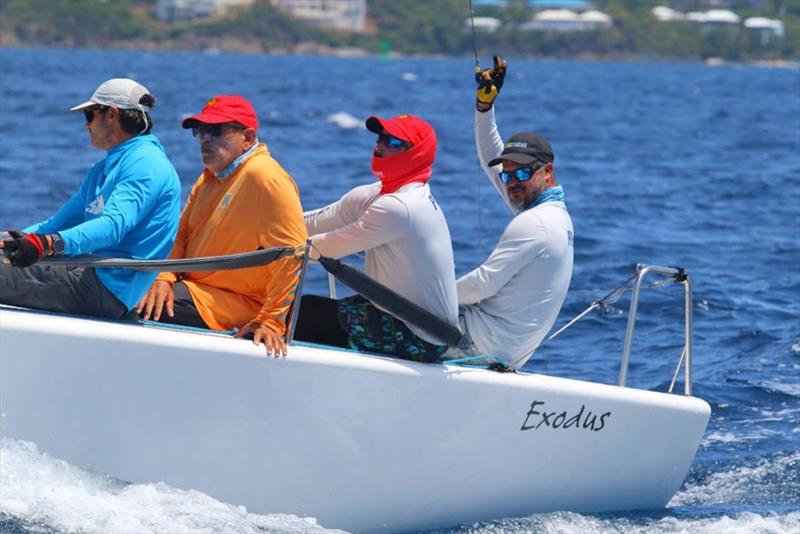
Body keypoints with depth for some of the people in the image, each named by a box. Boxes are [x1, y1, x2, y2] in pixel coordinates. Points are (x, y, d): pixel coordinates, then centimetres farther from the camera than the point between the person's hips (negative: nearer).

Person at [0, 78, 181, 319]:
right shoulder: (101, 170, 24)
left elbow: (114, 224, -26)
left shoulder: (146, 163, -10)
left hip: (111, 288, -9)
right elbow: (61, 221, 24)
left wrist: (49, 245, -39)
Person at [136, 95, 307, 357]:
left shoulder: (266, 178, -17)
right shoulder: (211, 176, 15)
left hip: (237, 305, -10)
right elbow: (180, 234, 14)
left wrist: (271, 322, -26)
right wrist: (164, 277, -7)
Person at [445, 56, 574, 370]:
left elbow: (483, 285, -21)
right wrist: (485, 105, 15)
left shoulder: (532, 224, -20)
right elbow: (492, 160, 22)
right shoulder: (553, 212, 11)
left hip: (489, 343, -10)